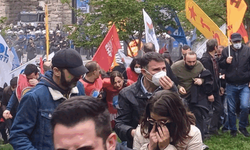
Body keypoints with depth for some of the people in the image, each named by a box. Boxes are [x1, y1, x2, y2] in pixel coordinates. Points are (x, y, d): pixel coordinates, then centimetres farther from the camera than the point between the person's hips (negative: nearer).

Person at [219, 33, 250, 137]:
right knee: (231, 109, 7)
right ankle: (233, 129, 23)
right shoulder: (226, 51, 1)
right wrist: (226, 61, -15)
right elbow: (220, 65, 7)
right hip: (231, 85, 1)